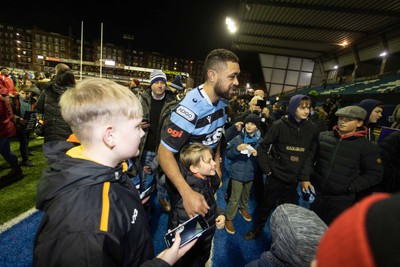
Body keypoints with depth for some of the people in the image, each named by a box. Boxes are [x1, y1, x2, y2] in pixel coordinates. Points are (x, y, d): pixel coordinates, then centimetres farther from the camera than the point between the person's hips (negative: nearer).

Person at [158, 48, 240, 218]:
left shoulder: (222, 100, -7)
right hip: (183, 179, -7)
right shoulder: (190, 108, -33)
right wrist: (187, 193, -38)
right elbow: (165, 152, -31)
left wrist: (217, 164, 1)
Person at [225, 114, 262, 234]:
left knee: (246, 194, 24)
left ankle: (243, 208, 52)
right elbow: (228, 155, -10)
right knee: (235, 198, -1)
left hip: (251, 173, 4)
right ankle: (229, 219, 19)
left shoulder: (260, 140, -4)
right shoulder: (238, 138, -11)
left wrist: (257, 154, -19)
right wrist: (237, 149, -27)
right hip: (238, 173, -3)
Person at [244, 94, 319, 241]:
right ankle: (257, 229, 35)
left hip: (294, 178, 3)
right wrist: (267, 169, -7)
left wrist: (305, 177, -3)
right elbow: (263, 148, -6)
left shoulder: (312, 128, -2)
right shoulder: (280, 125, -10)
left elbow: (310, 155, 2)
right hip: (277, 175, -2)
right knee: (267, 204, 12)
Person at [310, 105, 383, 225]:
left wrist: (351, 187, -12)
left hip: (341, 198, -2)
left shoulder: (367, 147, -7)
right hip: (316, 192, 3)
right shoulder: (323, 136, -1)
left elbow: (375, 174, -3)